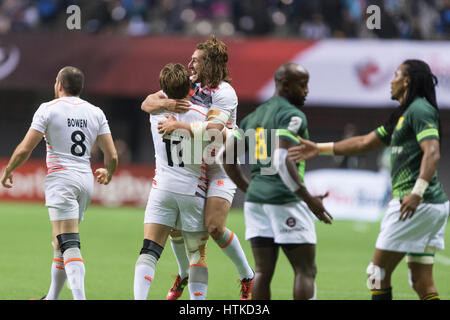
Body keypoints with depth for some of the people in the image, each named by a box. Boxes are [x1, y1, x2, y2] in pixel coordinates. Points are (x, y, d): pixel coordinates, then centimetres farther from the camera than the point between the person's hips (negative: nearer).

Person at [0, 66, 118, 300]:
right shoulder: (95, 112, 10)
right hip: (86, 180, 6)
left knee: (69, 245, -16)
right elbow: (112, 156, 6)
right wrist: (107, 173, 28)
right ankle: (52, 297, 25)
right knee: (60, 243, 19)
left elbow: (24, 150, -7)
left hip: (61, 178, -6)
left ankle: (80, 297, -31)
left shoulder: (48, 109, -4)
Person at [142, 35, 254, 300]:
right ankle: (184, 276, 27)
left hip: (219, 166, -6)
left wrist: (179, 125, -33)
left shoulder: (224, 93, -15)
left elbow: (213, 129, -30)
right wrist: (165, 103, -19)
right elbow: (147, 104, 2)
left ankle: (248, 277, -1)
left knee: (214, 226, -19)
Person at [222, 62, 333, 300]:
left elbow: (227, 157, 15)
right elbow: (282, 160, -21)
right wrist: (309, 199, -19)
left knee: (263, 272, 7)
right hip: (285, 200, -8)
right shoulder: (292, 115, -9)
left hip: (255, 199, 8)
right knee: (305, 271, -2)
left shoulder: (253, 116, 16)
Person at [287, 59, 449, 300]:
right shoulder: (403, 116, 22)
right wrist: (319, 148, 26)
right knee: (422, 284, 6)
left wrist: (417, 192, -34)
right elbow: (365, 143, 27)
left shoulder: (419, 110, -9)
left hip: (419, 205, -10)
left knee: (378, 273, -1)